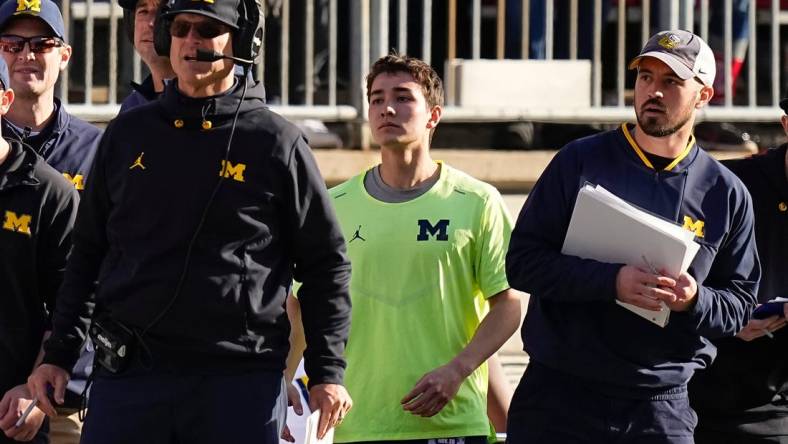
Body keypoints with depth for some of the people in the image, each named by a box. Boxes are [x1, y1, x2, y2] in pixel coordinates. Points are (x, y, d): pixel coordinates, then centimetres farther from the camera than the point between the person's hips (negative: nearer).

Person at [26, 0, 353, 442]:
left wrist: (327, 373, 0)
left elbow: (327, 264, 6)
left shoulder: (276, 141, 3)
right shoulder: (128, 133, 12)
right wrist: (59, 353, 11)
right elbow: (87, 253, 17)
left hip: (242, 381, -3)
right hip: (129, 374, 3)